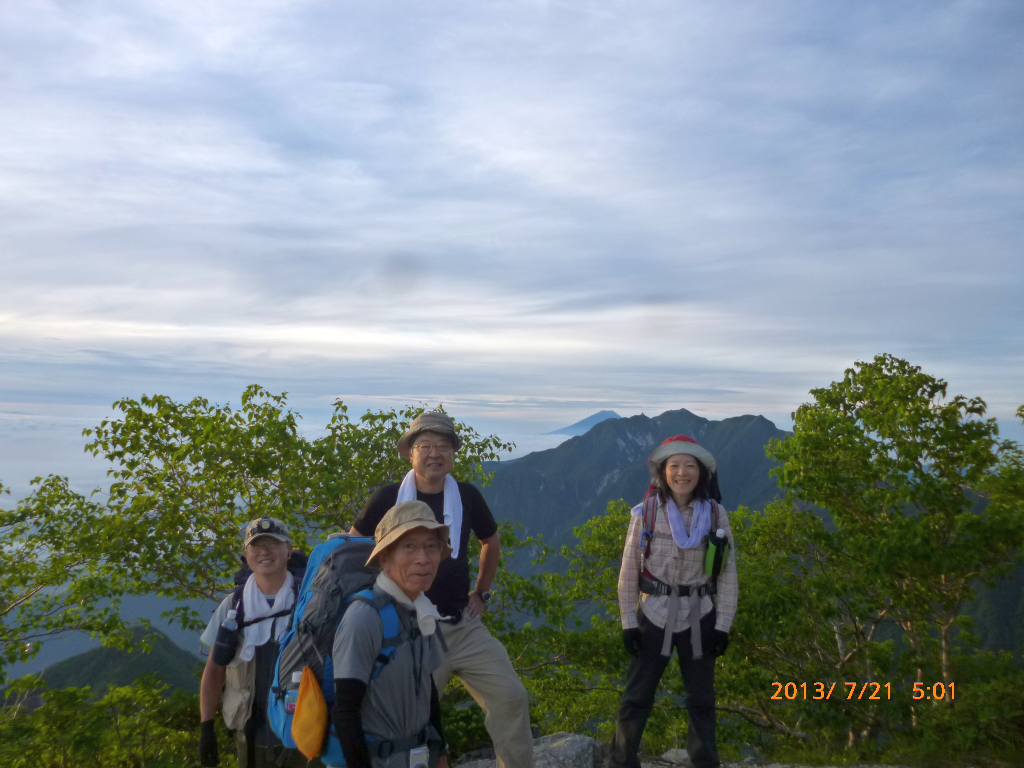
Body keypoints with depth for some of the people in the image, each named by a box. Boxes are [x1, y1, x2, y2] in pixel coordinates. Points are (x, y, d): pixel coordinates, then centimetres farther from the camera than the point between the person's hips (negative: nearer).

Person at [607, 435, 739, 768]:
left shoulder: (715, 515, -3)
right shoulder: (645, 513, -7)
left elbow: (728, 572, 1)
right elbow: (629, 570, -3)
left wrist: (723, 625, -2)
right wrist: (628, 622, -5)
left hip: (699, 618, 1)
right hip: (654, 616, -1)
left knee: (702, 699, 14)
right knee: (636, 698, 4)